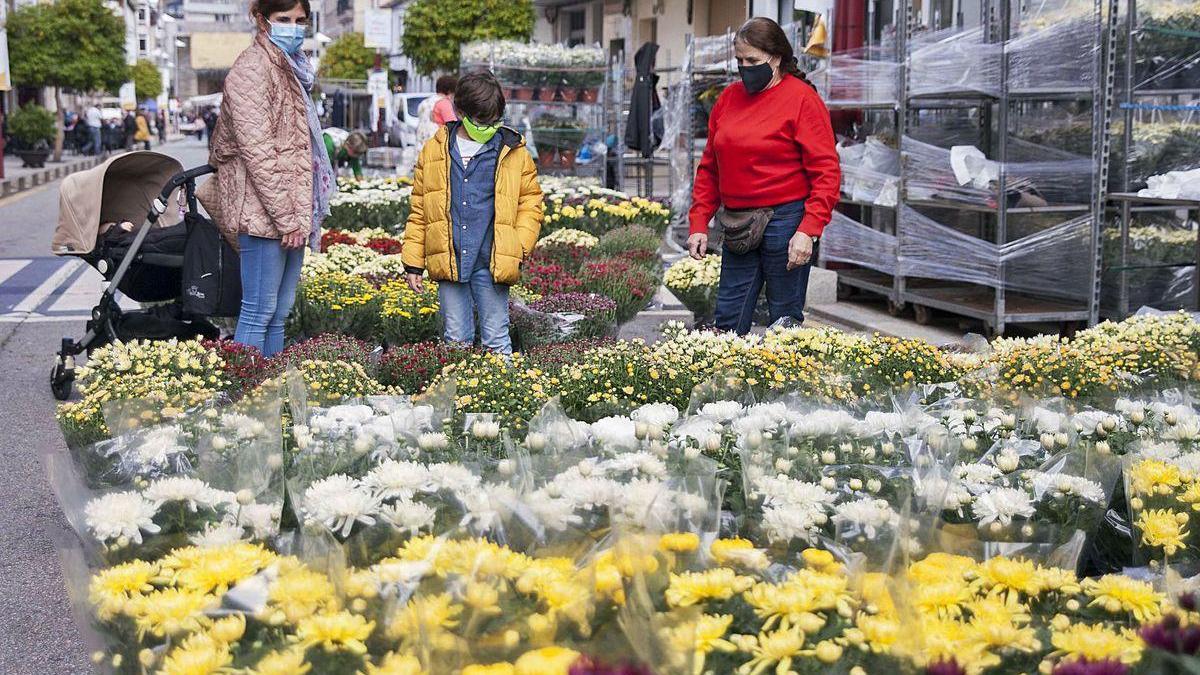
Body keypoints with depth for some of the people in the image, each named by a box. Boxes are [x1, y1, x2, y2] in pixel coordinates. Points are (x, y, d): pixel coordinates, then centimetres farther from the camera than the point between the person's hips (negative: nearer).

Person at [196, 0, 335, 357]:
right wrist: (287, 216, -18)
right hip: (264, 211, -9)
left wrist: (302, 214, 17)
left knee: (280, 312, 11)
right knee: (258, 313, -7)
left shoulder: (292, 69, 19)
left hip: (292, 212, 9)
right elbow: (257, 151, -17)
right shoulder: (253, 69, -10)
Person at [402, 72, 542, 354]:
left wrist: (519, 247, -5)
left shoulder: (514, 153, 4)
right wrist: (413, 263, 7)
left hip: (492, 264, -1)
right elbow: (418, 210, 11)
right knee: (456, 340, 8)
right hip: (448, 263, 2)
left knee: (496, 339, 3)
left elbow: (531, 203, 9)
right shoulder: (434, 151, 7)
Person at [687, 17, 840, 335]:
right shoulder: (729, 97, 11)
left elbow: (826, 172, -11)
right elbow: (709, 167, 16)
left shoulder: (802, 98, -6)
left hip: (785, 222, -6)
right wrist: (698, 224, 8)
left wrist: (808, 230, -19)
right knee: (727, 322, 6)